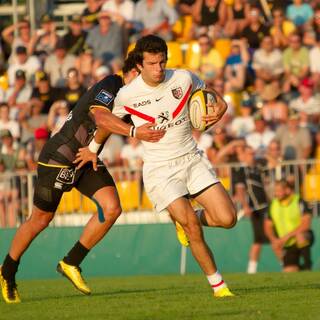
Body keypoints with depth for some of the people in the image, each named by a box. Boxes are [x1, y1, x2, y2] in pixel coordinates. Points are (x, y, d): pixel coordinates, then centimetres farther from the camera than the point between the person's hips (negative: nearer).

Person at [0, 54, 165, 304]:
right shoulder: (109, 85, -23)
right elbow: (101, 117, -40)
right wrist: (134, 132, -52)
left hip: (87, 159, 8)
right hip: (58, 158, -8)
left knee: (112, 208, -11)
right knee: (41, 220, 4)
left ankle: (71, 263, 3)